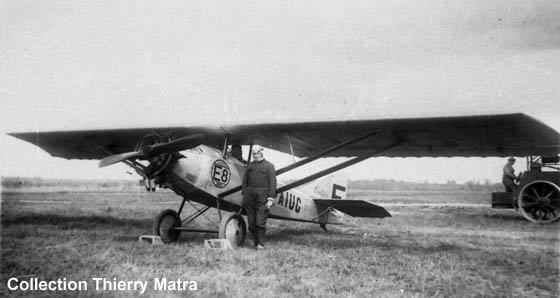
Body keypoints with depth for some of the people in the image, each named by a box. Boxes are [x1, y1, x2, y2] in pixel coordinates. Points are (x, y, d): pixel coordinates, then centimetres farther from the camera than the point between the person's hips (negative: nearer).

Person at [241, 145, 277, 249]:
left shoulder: (269, 166, 3)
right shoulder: (249, 166, 15)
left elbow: (272, 183, -2)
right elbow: (244, 181, 17)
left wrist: (270, 198, -9)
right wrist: (244, 195, 8)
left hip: (262, 197, -4)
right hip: (250, 197, 4)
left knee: (260, 222, -8)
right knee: (251, 223, 5)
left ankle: (261, 244, -2)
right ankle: (256, 243, 14)